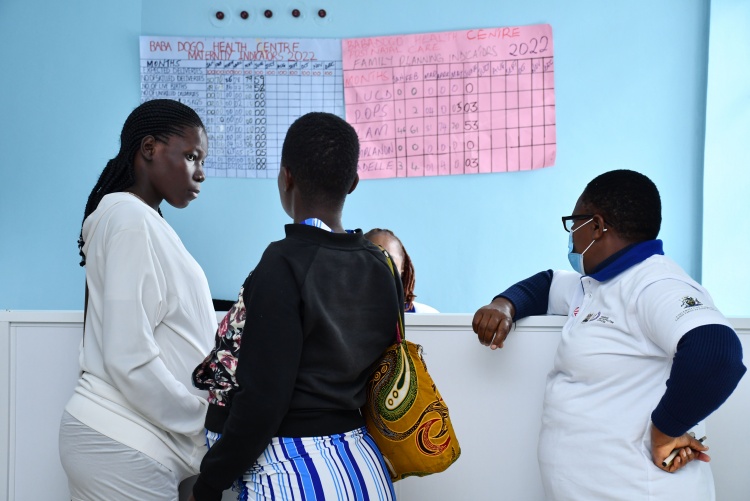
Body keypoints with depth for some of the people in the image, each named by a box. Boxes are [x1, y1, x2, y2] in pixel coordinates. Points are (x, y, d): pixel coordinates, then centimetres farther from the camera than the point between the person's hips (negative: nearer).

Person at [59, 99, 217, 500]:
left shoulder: (142, 219, 14)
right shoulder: (133, 220, -14)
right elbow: (130, 361, -20)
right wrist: (205, 417, -10)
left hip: (122, 439, 9)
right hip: (122, 449, -9)